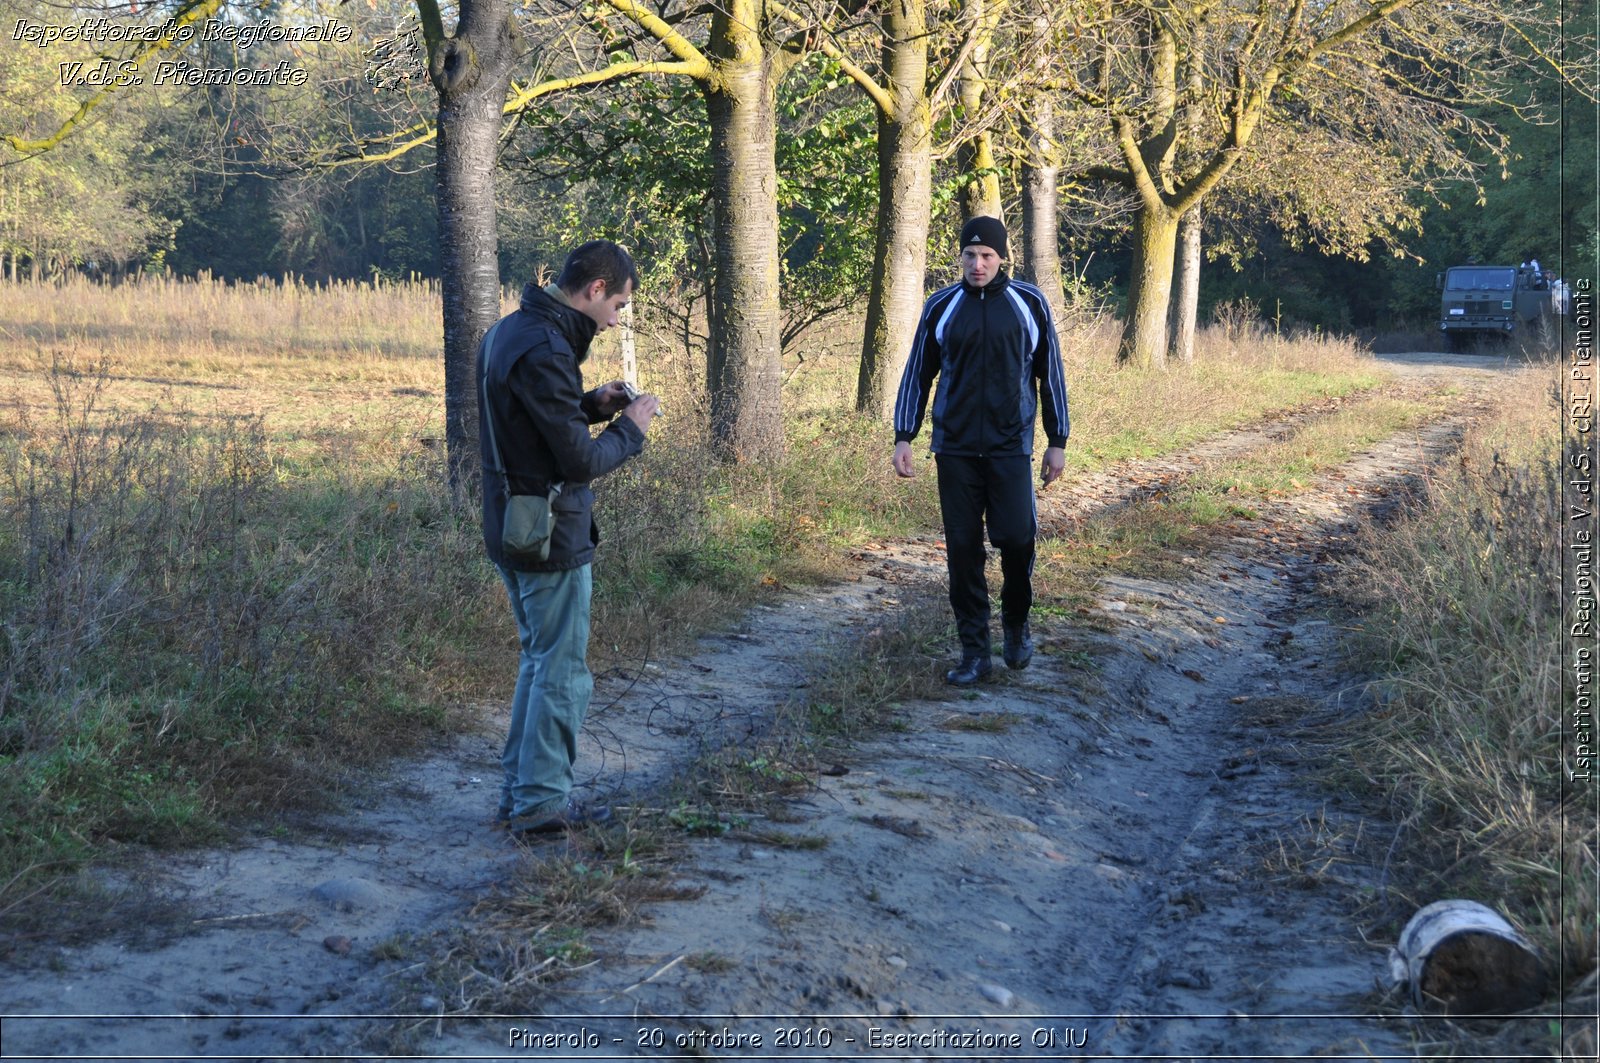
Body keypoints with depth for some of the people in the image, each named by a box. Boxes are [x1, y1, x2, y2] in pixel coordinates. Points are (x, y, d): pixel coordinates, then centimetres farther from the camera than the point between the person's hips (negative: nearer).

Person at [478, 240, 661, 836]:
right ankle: (541, 803, 10)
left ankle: (520, 790, 27)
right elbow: (581, 461, -21)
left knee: (539, 661, 20)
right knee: (563, 672, 2)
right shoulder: (544, 352, -23)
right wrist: (631, 428, -5)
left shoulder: (510, 331, 9)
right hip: (552, 537, -10)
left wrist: (591, 404, 9)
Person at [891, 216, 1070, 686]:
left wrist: (1057, 441, 5)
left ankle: (1017, 621, 20)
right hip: (955, 449, 1)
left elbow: (1049, 373, 6)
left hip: (1010, 448, -1)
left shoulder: (1029, 304, 1)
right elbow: (918, 374, 9)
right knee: (962, 549, 1)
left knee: (1016, 538, -9)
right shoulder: (941, 306, 4)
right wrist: (903, 437, 1)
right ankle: (974, 651, 10)